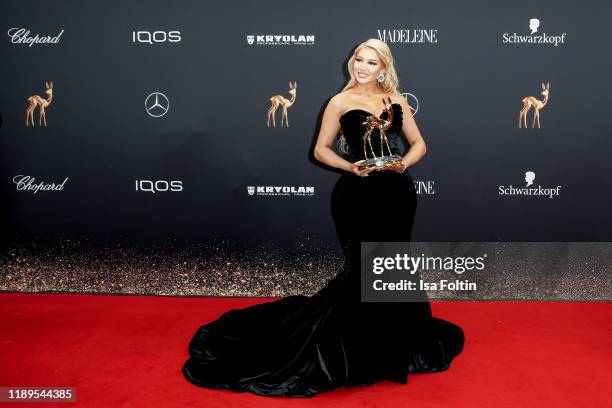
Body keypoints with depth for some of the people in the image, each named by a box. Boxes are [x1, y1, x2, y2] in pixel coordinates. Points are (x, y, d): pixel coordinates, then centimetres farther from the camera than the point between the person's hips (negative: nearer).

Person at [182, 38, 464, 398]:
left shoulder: (397, 100, 9)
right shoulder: (341, 102, -2)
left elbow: (419, 143, 13)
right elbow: (321, 150, 1)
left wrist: (404, 164, -8)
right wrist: (351, 167, -16)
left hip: (397, 193, 5)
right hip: (358, 194, -4)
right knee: (364, 268, 0)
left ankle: (391, 342, 32)